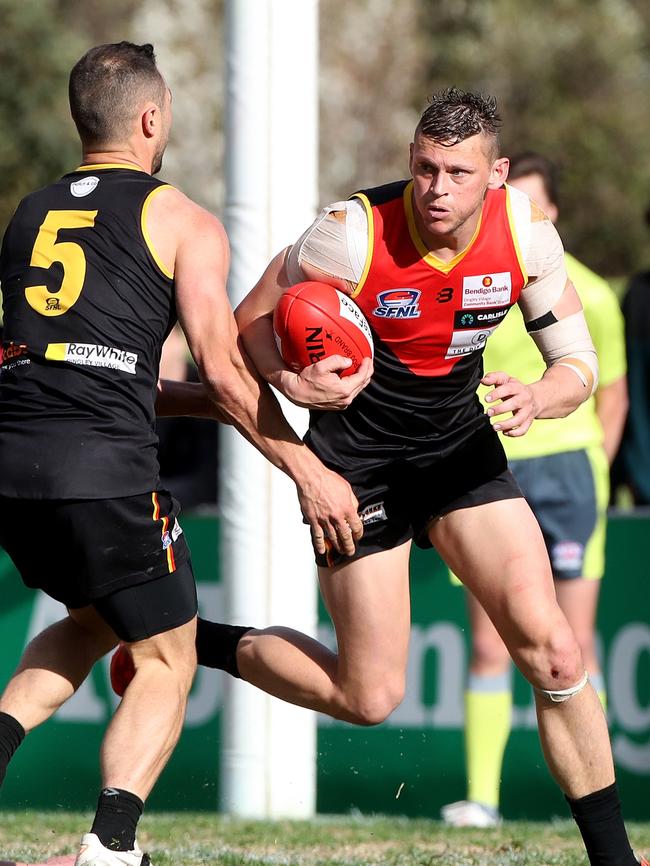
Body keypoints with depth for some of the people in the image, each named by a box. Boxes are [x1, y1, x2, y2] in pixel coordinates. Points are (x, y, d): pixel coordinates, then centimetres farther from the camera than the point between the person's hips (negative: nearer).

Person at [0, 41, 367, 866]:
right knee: (165, 662, 11)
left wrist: (181, 398, 28)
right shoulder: (182, 222, 4)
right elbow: (224, 371, -3)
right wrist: (309, 472, 5)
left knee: (96, 619, 30)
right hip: (101, 467, -5)